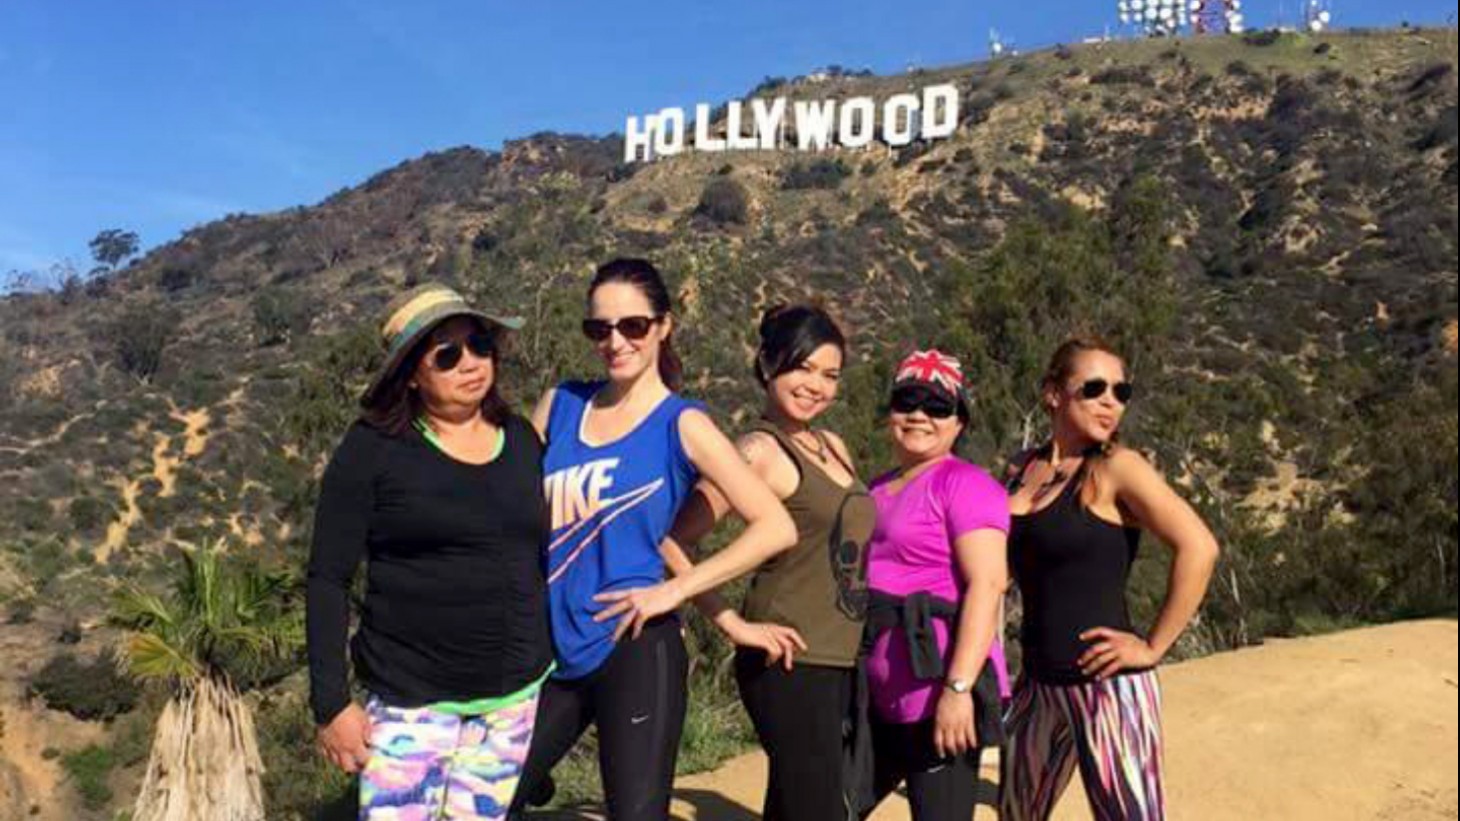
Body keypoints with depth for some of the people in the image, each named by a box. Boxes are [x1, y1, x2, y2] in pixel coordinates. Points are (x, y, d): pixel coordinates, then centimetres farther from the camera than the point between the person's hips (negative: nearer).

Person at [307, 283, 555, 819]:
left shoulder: (521, 439, 4)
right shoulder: (373, 448, -8)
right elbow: (328, 579, -7)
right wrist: (332, 702, -10)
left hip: (515, 697, 4)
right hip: (411, 698, -4)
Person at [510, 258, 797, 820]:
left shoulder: (682, 425, -6)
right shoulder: (560, 405, 7)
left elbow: (776, 527, -13)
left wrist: (676, 590, -15)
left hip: (633, 650, -4)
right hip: (549, 648, 5)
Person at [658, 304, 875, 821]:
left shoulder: (833, 447, 13)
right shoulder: (760, 451, -11)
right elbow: (672, 542, -17)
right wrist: (734, 624, -16)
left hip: (838, 663, 8)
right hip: (790, 664, -8)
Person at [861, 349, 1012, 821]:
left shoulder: (964, 484, -7)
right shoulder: (877, 491, 16)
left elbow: (987, 585, -17)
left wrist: (958, 687, -24)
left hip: (940, 697, -8)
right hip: (879, 698, 8)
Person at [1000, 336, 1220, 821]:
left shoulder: (1116, 469, -8)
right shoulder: (1021, 470, 8)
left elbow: (1198, 548, -18)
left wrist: (1153, 648, -14)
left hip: (1109, 685, -6)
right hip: (1039, 685, 6)